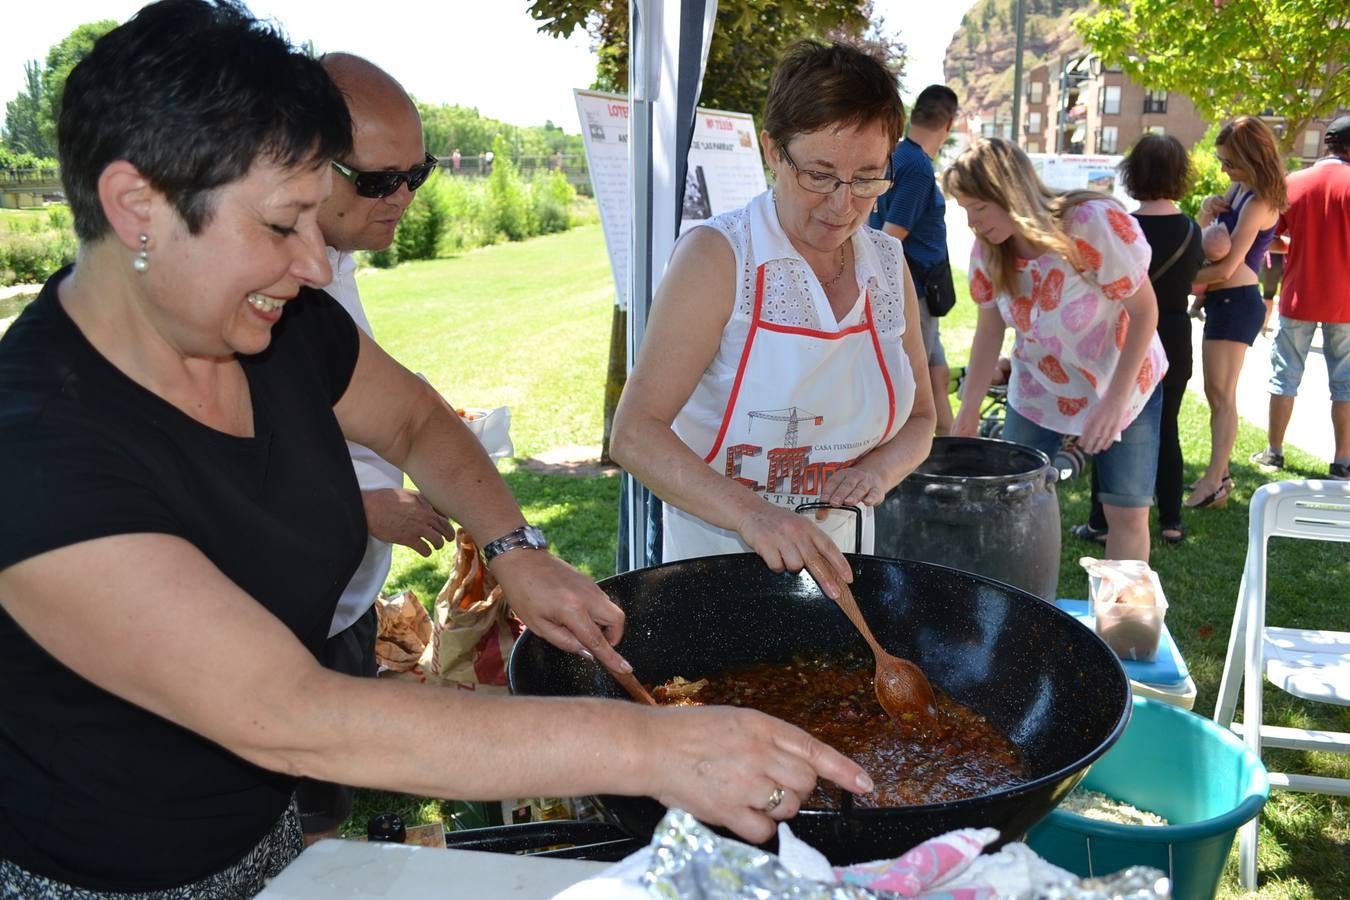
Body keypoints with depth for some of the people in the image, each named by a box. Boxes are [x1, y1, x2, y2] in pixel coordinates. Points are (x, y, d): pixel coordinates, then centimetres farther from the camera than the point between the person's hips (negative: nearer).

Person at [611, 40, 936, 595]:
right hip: (714, 566, -4)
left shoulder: (889, 265, 0)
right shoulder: (716, 257, -16)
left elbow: (919, 421, 9)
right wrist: (749, 513, -37)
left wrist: (881, 468, -13)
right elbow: (634, 434, -23)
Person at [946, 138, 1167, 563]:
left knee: (1128, 513, -3)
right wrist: (968, 412, -6)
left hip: (1123, 383, -3)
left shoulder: (1095, 223, -27)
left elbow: (1145, 310, -20)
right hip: (1038, 389, 3)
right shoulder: (987, 249, -13)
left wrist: (1115, 400, -24)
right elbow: (989, 330, -4)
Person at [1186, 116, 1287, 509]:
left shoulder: (1258, 203, -16)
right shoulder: (1238, 189, 11)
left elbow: (1226, 268, -19)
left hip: (1236, 301, -10)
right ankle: (1219, 471, 21)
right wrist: (1206, 211, -3)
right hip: (1223, 301, 10)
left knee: (1221, 394, -9)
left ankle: (1214, 482, -7)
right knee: (1217, 393, 13)